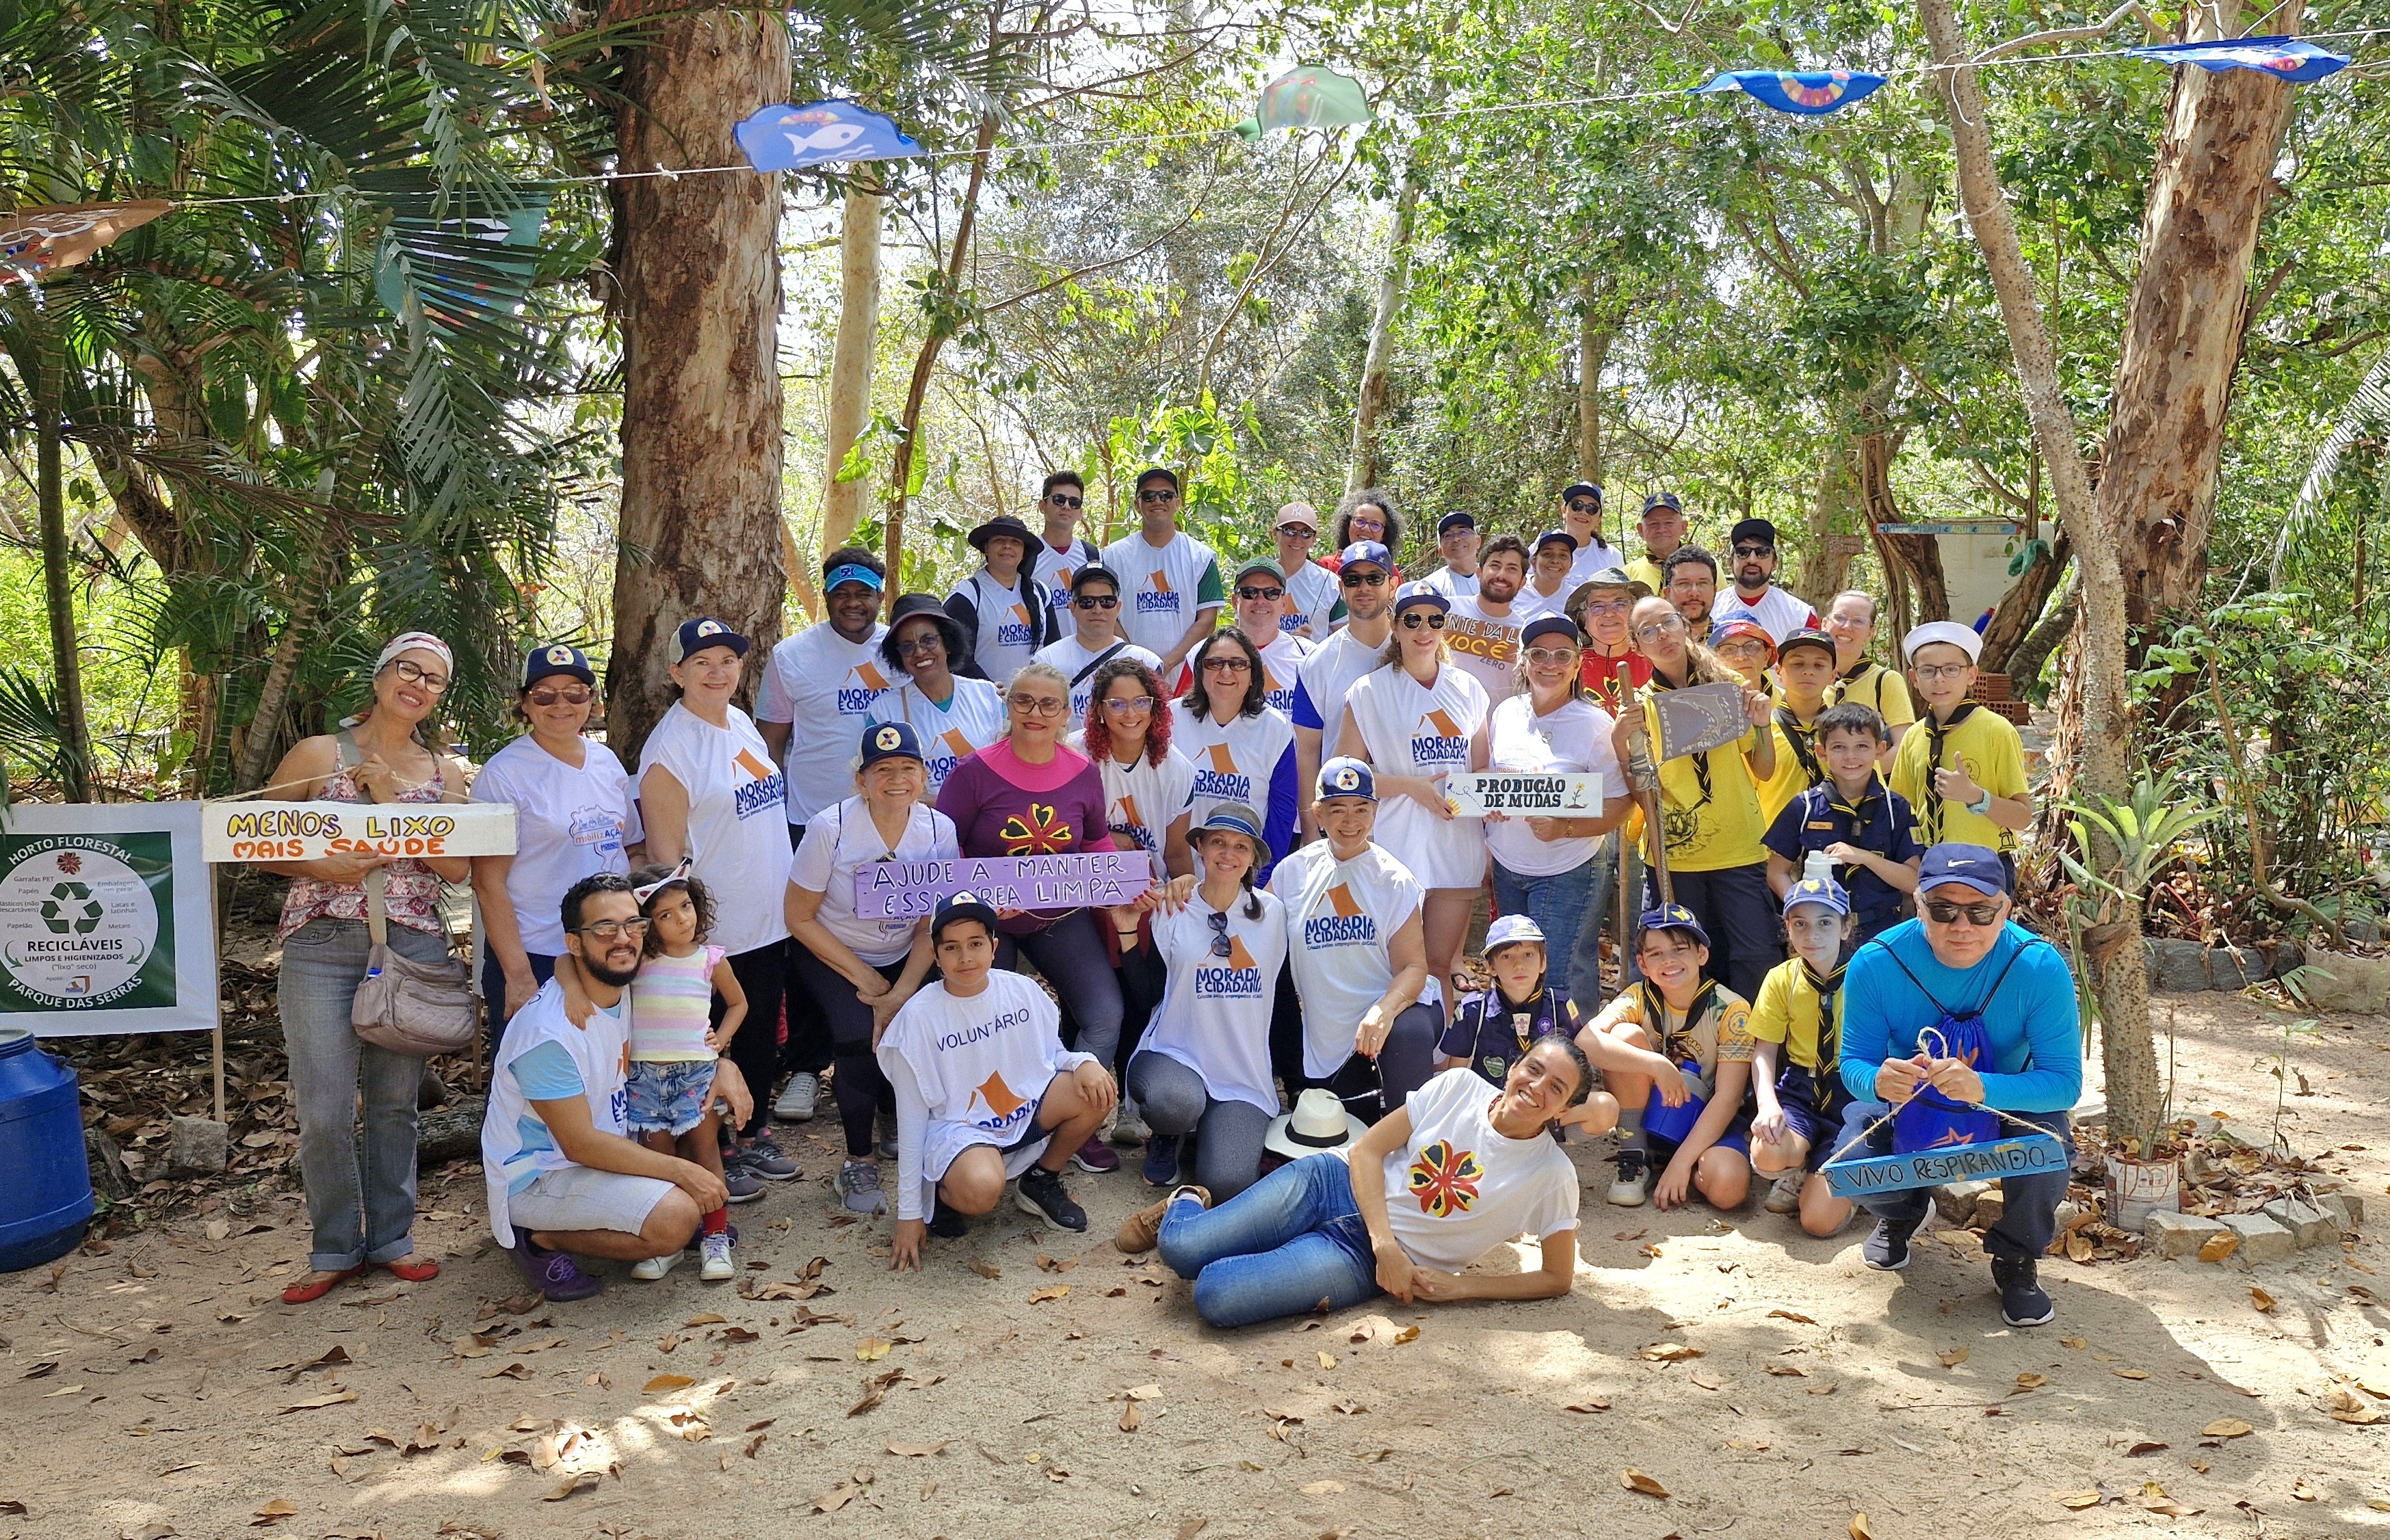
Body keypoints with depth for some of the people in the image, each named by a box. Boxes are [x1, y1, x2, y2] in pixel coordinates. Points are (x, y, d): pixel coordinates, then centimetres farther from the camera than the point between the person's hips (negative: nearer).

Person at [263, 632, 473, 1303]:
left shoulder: (445, 773, 10)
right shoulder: (317, 755, 3)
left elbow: (458, 868, -2)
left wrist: (394, 800, -9)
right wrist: (323, 866, -13)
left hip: (413, 947, 2)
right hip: (321, 947, -2)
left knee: (396, 1102, 9)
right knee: (325, 1110, -3)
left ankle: (391, 1236, 23)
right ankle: (335, 1248, 14)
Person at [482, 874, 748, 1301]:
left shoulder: (628, 991, -2)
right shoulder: (549, 1032, -27)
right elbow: (580, 1143, -26)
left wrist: (722, 1066, -8)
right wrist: (681, 1171, -24)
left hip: (605, 1142, 9)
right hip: (536, 1178, -9)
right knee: (675, 1217, -26)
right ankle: (543, 1238, -6)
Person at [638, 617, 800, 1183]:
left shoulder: (742, 723, 7)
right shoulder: (670, 747, -17)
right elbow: (664, 852, -17)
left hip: (769, 919, 8)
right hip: (714, 931, -8)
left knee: (762, 1031, 18)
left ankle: (753, 1134, 34)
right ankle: (708, 1153, 21)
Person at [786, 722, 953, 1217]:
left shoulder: (939, 830, -12)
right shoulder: (831, 828, -20)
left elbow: (931, 928, -6)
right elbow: (799, 919, -12)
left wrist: (902, 992, -18)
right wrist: (863, 977, -14)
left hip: (904, 959, 3)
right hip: (830, 955, -3)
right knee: (860, 1037, -27)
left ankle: (895, 1120, 12)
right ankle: (858, 1163, -9)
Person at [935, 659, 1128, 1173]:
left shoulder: (1083, 773, -5)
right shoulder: (975, 773, -14)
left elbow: (1098, 840, 12)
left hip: (1062, 918, 2)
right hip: (989, 922, -2)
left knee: (1105, 1016, -11)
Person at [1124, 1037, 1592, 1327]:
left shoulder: (1552, 1176, -8)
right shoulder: (1460, 1086, -4)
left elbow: (1557, 1278, -1)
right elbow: (1368, 1149, -3)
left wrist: (1458, 1285, -10)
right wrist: (1386, 1242, -17)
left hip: (1361, 1260, -2)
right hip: (1332, 1185, 2)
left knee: (1215, 1296, -24)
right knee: (1180, 1248, -16)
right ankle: (1187, 1202, 20)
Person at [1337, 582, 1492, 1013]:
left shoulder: (1468, 690, 11)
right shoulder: (1369, 692, -1)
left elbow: (1481, 768, 17)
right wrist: (1413, 786, -14)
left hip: (1458, 846, 4)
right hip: (1397, 845, -3)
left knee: (1443, 965, 9)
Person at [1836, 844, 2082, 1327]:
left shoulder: (2040, 966, -27)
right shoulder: (1875, 962, -25)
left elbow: (2065, 1081, -28)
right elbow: (1853, 1062, -18)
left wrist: (1983, 1088, -49)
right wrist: (1878, 1081, -46)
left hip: (2007, 1104, -1)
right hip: (1907, 1106, 1)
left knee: (2048, 1142, -34)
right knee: (1854, 1157, -27)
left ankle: (2016, 1261, 1)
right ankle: (1900, 1216, 16)